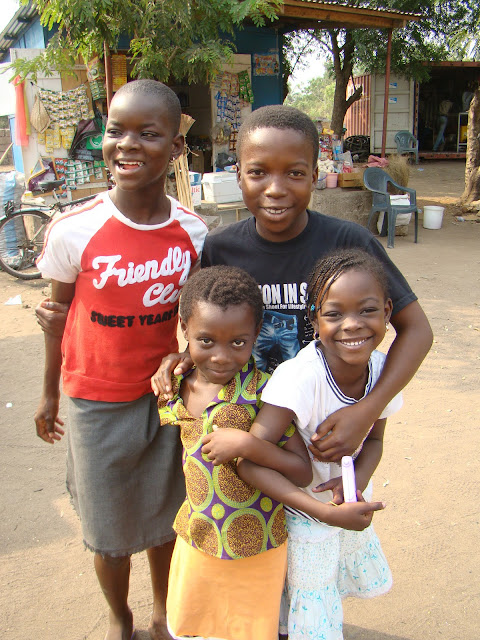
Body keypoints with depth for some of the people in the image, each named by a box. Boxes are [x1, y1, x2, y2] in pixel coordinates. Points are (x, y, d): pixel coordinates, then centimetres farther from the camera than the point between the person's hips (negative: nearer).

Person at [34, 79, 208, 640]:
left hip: (167, 395, 2)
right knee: (109, 529, 16)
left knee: (164, 515, 20)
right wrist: (49, 393, 7)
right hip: (97, 402, -1)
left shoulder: (192, 231, -9)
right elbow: (59, 314, -3)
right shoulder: (72, 231, -16)